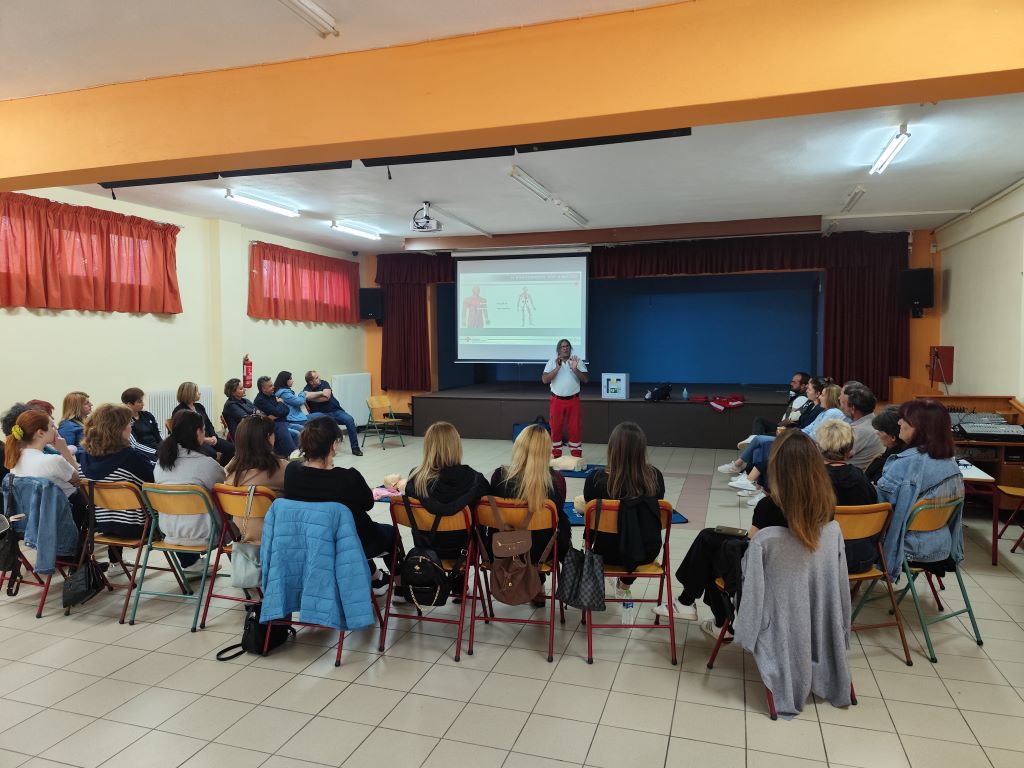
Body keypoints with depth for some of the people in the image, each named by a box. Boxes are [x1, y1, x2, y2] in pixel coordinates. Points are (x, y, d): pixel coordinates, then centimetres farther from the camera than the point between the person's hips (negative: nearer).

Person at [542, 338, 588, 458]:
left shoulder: (577, 361, 1)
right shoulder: (552, 362, 0)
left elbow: (585, 379, -5)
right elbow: (545, 380, -10)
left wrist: (575, 369, -20)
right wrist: (557, 368, -19)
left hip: (573, 400, 0)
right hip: (557, 400, 0)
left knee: (575, 428, 1)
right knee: (556, 427, 6)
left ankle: (576, 455, 10)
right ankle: (555, 455, 17)